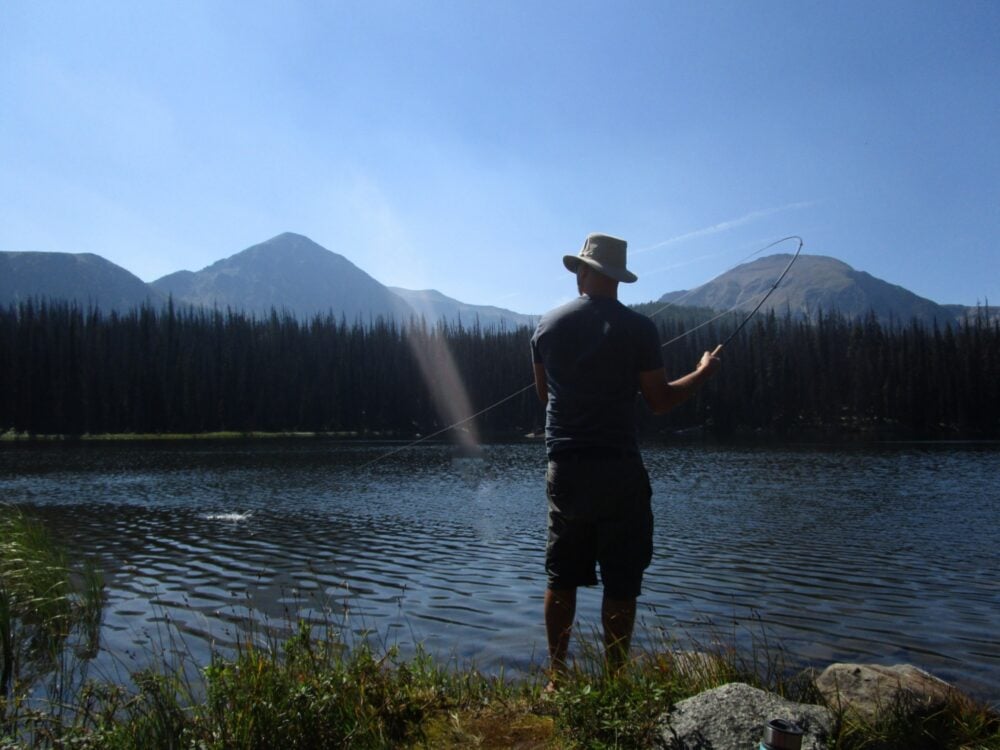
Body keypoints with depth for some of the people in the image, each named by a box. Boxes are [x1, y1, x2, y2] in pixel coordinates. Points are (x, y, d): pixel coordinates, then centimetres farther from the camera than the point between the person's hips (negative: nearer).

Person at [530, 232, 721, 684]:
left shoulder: (548, 326, 4)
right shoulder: (637, 329, -7)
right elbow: (661, 401, -2)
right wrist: (704, 372, 14)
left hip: (563, 470, 4)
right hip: (617, 469, -3)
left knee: (562, 578, 13)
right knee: (620, 583, 6)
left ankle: (557, 679, 21)